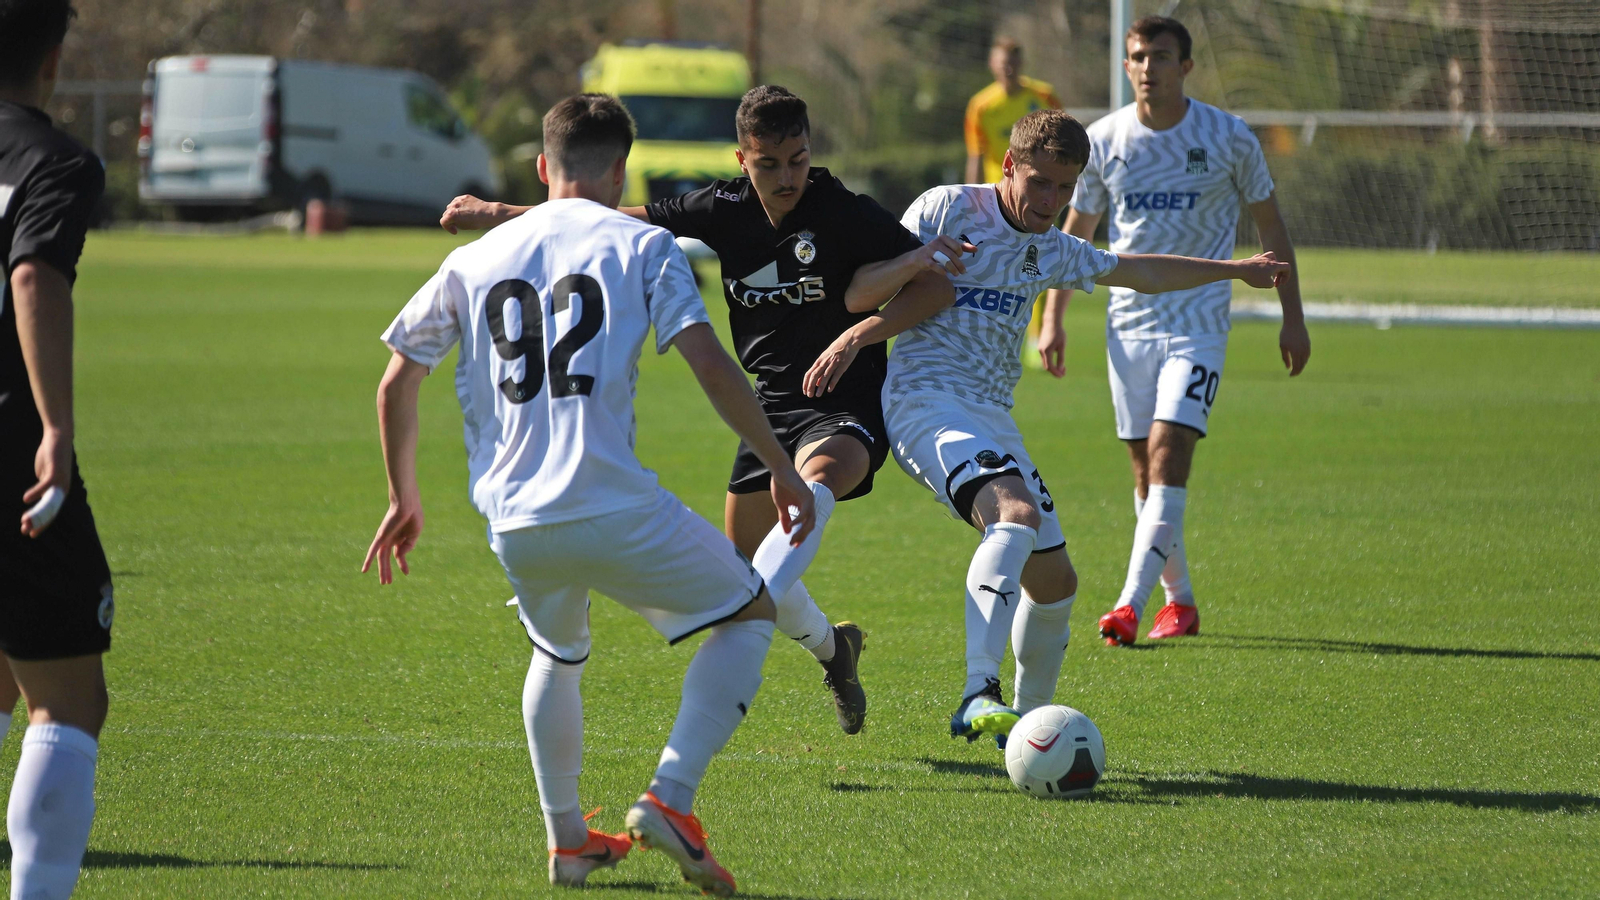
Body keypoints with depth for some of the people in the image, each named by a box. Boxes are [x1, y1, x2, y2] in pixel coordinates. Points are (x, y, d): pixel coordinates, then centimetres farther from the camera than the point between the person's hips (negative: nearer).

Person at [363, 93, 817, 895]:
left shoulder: (474, 260, 15)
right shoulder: (641, 247, 3)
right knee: (749, 616, 14)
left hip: (513, 524, 5)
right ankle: (670, 798, -3)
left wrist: (404, 498, 29)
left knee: (557, 653, 33)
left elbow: (396, 384, 17)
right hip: (616, 510, -5)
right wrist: (782, 470, -1)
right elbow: (711, 367, -8)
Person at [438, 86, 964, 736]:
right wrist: (498, 214, 9)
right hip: (771, 407, 6)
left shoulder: (845, 213, -15)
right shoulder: (724, 210, -2)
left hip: (847, 409, -6)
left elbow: (937, 287, -16)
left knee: (816, 482, -39)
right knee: (747, 564, 11)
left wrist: (859, 334, -30)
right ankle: (830, 648, 38)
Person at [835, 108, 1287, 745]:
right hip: (925, 401, -8)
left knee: (1054, 579, 9)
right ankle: (978, 696, -44)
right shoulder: (949, 210, -5)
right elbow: (858, 292, -9)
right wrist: (916, 262, -28)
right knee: (1017, 513, -33)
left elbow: (1140, 272, 34)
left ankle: (1028, 722, 29)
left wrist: (1232, 270, 41)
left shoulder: (1052, 251, 16)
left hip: (992, 417, 8)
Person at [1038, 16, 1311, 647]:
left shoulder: (1229, 138, -4)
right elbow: (1075, 233, 13)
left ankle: (1131, 604, -24)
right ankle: (1179, 600, 19)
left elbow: (1270, 225, 7)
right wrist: (1053, 319, 7)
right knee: (1146, 469, 5)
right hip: (1129, 324, 3)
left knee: (1168, 452, -17)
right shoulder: (1103, 140, 2)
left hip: (1198, 322, -3)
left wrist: (1293, 317, 5)